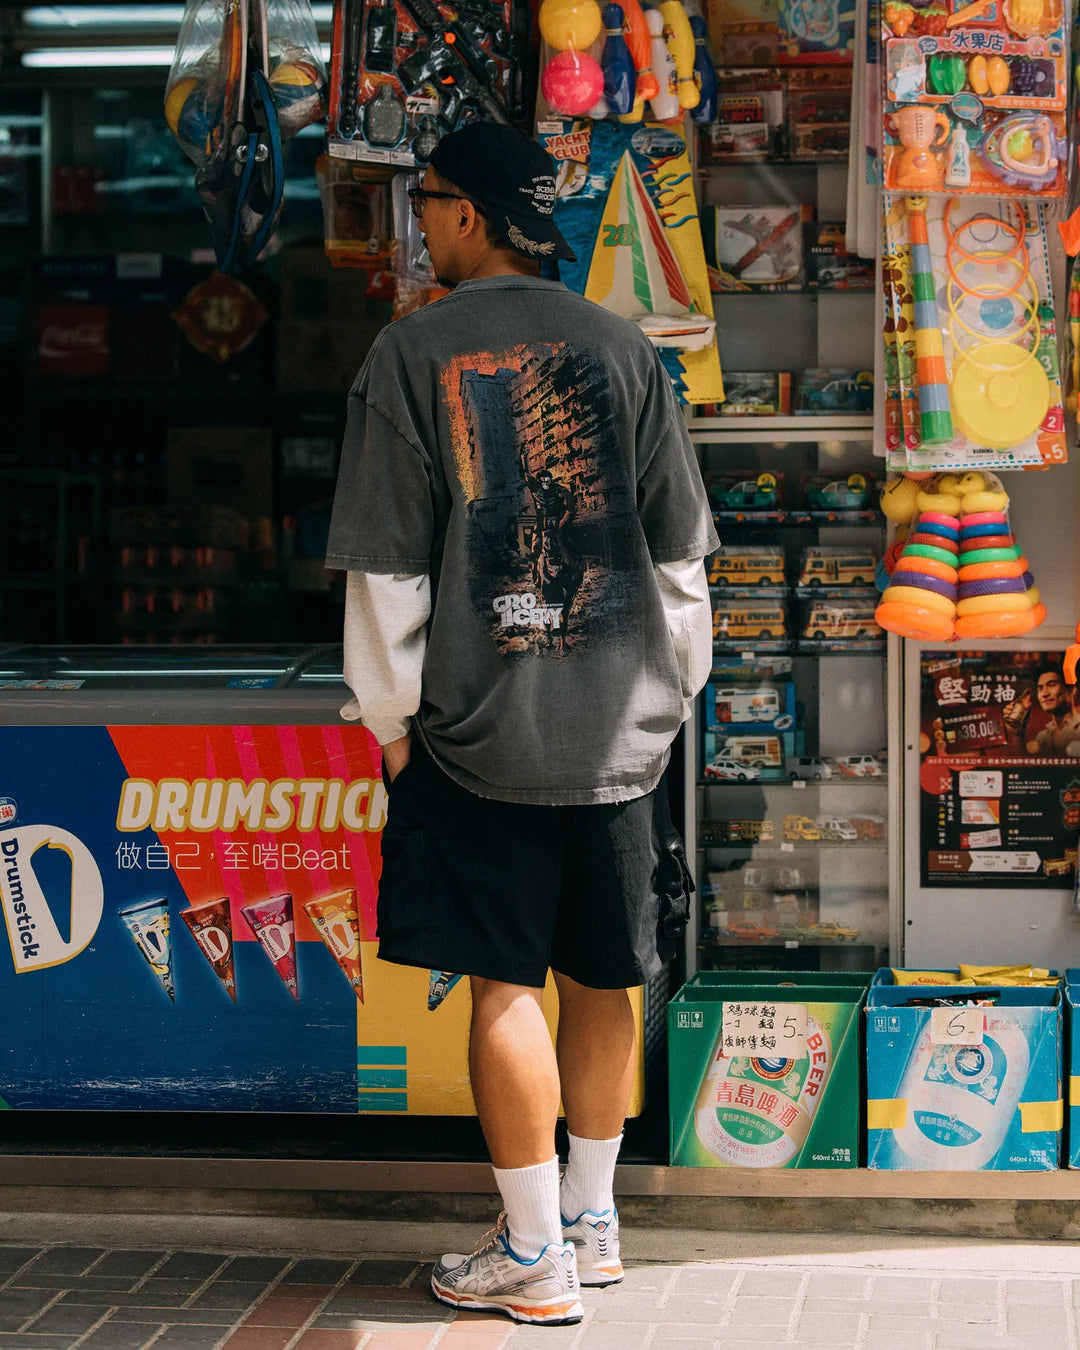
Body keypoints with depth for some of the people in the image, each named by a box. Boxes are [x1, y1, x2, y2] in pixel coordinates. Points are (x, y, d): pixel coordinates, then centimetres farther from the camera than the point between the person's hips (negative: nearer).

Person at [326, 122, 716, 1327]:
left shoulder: (411, 355, -5)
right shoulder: (621, 348, 4)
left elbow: (387, 567, -5)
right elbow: (681, 551, 7)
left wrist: (390, 718, 5)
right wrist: (671, 691, 18)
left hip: (479, 728, -4)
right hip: (619, 728, 4)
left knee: (505, 988, 2)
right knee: (599, 979, 14)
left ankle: (534, 1257, 7)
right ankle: (593, 1225, 26)